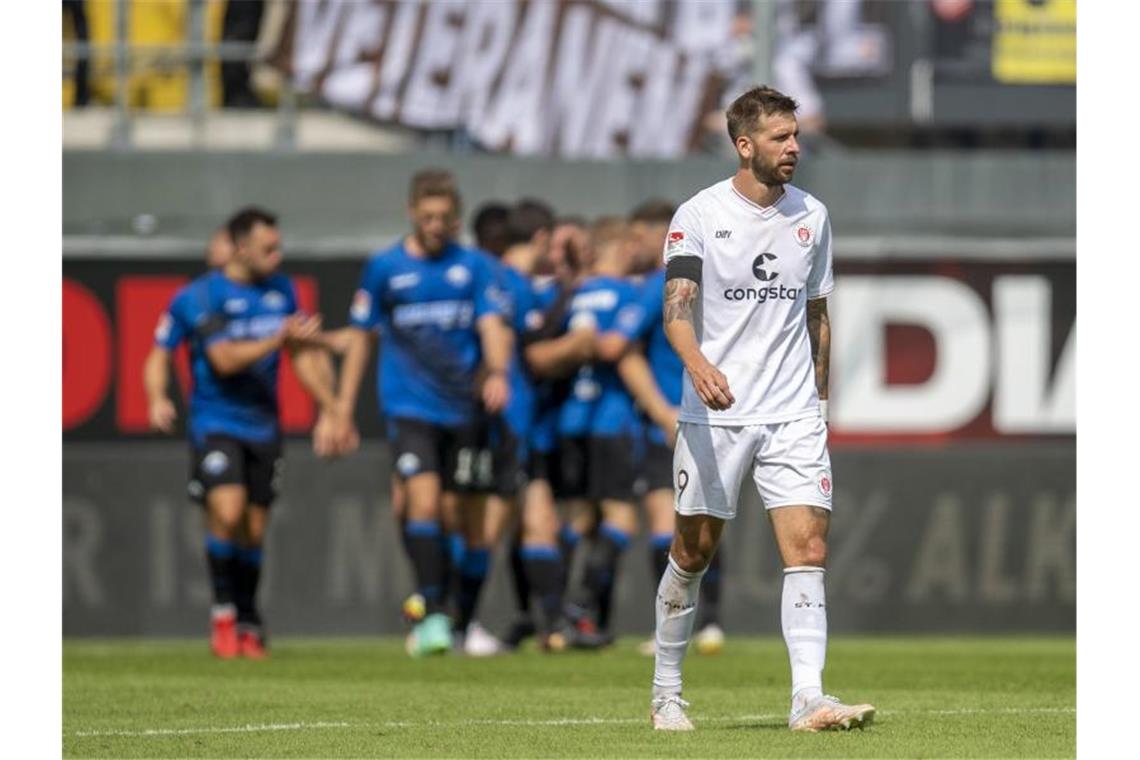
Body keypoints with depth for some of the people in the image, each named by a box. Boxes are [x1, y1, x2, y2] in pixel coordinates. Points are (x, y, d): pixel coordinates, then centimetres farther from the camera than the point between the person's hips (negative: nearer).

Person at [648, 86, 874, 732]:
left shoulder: (812, 216, 9)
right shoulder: (699, 215, -5)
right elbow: (677, 309, -16)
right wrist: (699, 365, -35)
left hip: (793, 416, 3)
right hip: (714, 415, -3)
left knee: (808, 546, -11)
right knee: (693, 552, 6)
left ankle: (809, 698, -16)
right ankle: (667, 691, 22)